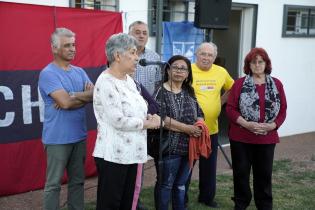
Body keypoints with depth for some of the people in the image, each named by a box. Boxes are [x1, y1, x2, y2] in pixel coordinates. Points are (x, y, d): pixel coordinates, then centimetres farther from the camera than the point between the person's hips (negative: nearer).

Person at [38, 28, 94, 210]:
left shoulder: (79, 71, 11)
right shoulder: (48, 73, -12)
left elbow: (95, 96, 0)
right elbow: (65, 101, -22)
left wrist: (74, 97, -16)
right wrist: (85, 95, -6)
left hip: (79, 135, 7)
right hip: (58, 138, -7)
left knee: (78, 180, 16)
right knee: (54, 183, 4)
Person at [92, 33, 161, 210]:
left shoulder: (128, 79, 12)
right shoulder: (106, 82, -17)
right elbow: (118, 121, -23)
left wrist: (149, 117, -1)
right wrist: (147, 123, -10)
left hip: (131, 152, 9)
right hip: (113, 154, -9)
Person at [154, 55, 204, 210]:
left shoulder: (189, 92, 12)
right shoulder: (161, 92, -9)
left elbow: (199, 113, 14)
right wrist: (186, 128, -21)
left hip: (189, 147, 6)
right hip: (170, 148, -6)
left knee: (181, 185, 17)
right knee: (166, 185, 4)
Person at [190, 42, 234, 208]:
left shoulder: (221, 72, 4)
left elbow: (232, 88, 20)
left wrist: (221, 101, 9)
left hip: (211, 128, 5)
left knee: (209, 166, 17)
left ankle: (207, 197, 35)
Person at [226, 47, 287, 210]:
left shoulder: (276, 84, 5)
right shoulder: (240, 83, -1)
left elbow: (282, 110, 5)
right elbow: (230, 108, -5)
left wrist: (272, 125, -12)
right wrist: (247, 124, -18)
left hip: (267, 138, 1)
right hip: (241, 137, -1)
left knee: (264, 173, 10)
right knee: (241, 172, 8)